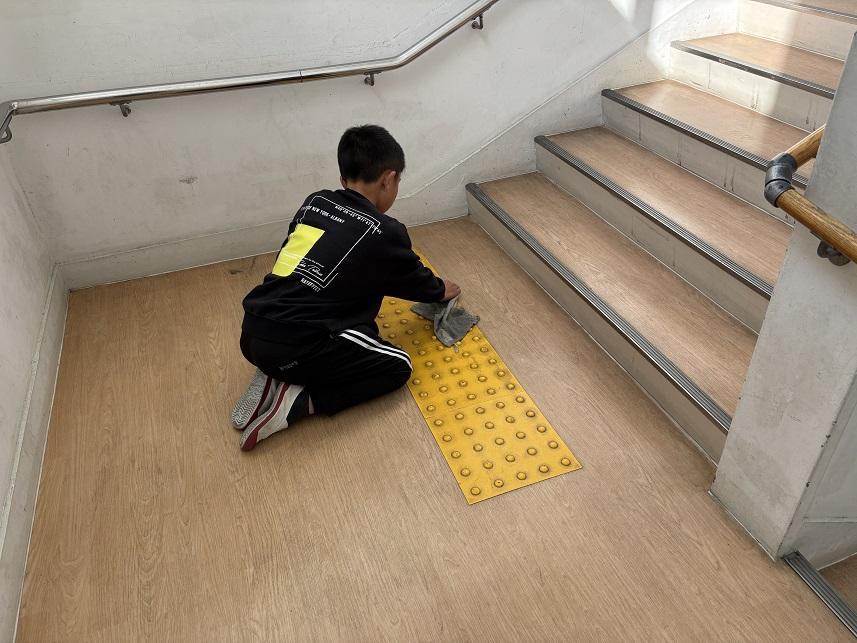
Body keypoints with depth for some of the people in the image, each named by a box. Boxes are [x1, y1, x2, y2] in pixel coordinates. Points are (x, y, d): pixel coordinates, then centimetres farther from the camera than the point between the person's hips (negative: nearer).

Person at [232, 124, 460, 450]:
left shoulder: (313, 203, 12)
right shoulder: (385, 232, -4)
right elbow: (415, 279, 14)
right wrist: (441, 290, 38)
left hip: (252, 335, 7)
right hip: (296, 348, -7)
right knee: (397, 366, 10)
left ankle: (274, 378, 11)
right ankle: (295, 402, -3)